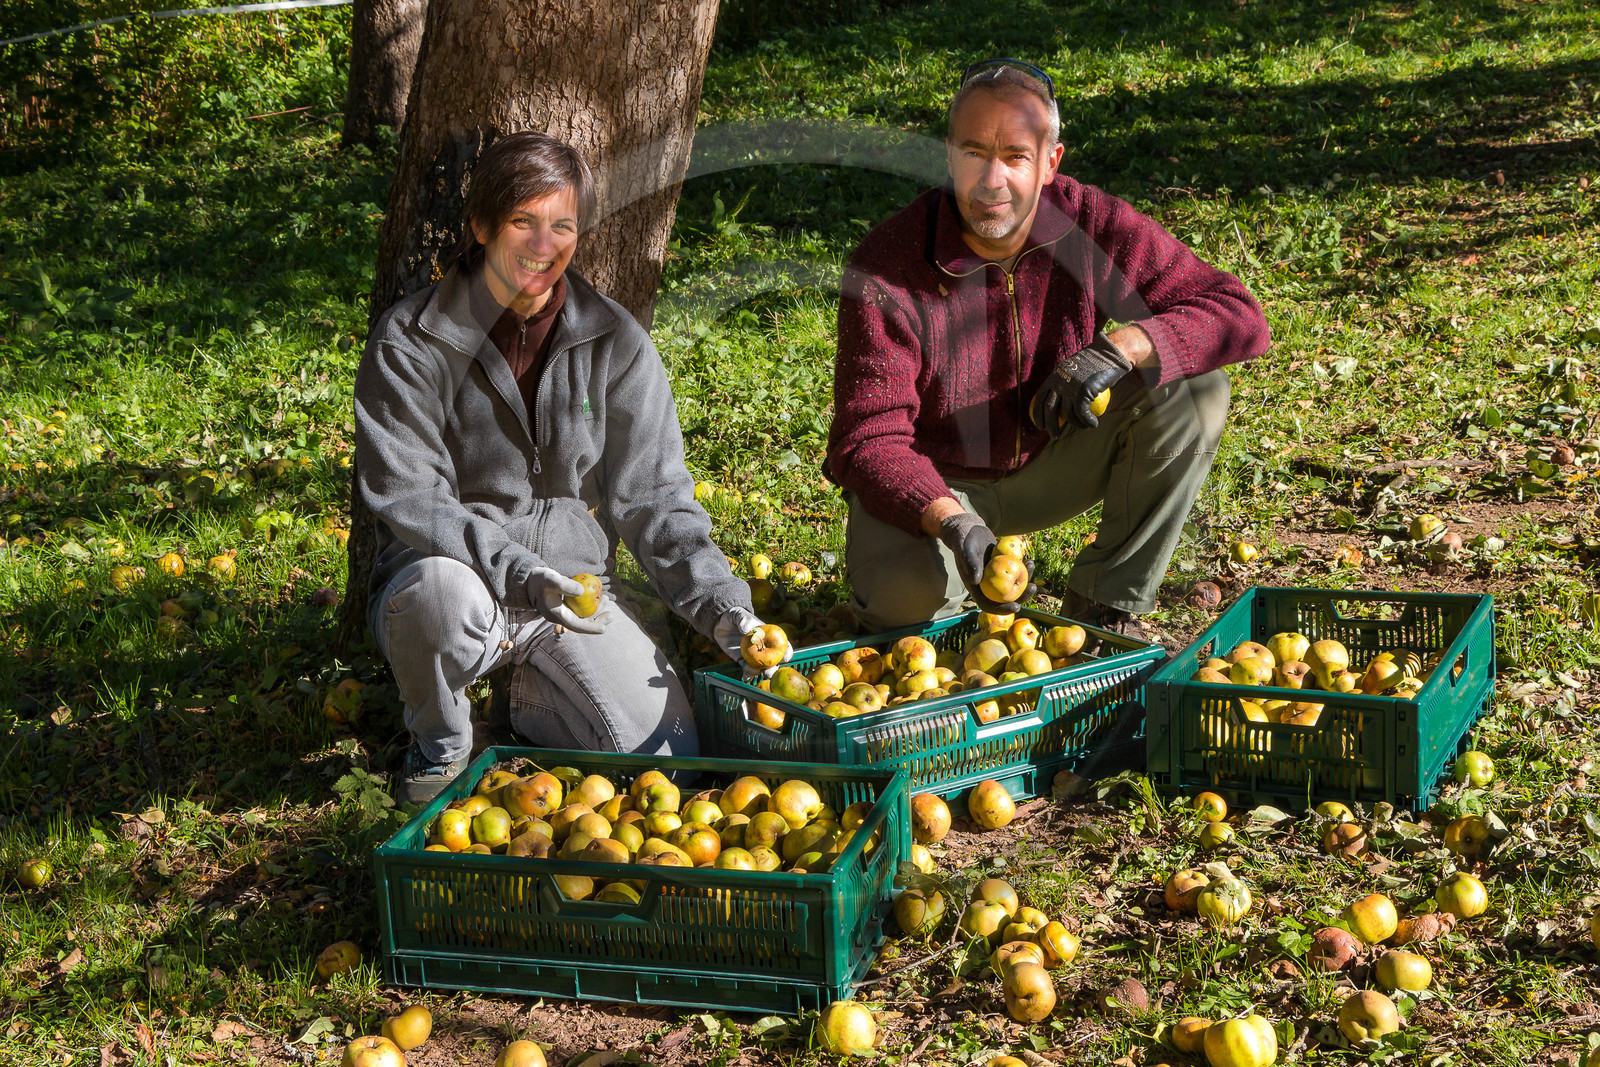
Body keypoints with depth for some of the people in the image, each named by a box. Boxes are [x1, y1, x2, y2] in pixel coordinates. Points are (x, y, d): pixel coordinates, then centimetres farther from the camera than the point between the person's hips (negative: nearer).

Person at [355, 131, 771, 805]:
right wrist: (514, 570, -30)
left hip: (572, 582, 2)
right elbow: (406, 495, -14)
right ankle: (439, 744, -6)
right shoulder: (410, 339, -8)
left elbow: (653, 494, -1)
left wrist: (718, 600, -16)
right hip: (456, 568, -2)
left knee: (667, 757, -16)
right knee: (441, 587, -40)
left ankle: (534, 705, 17)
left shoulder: (616, 343, 0)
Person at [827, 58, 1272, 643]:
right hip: (932, 485, -3)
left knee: (1194, 388, -19)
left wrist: (1123, 345, -35)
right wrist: (953, 524, -44)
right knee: (904, 594, -35)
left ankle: (1105, 604, -8)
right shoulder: (885, 269, -24)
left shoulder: (1090, 224, -17)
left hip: (1050, 464, 3)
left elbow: (1241, 320, -16)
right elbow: (869, 438, -25)